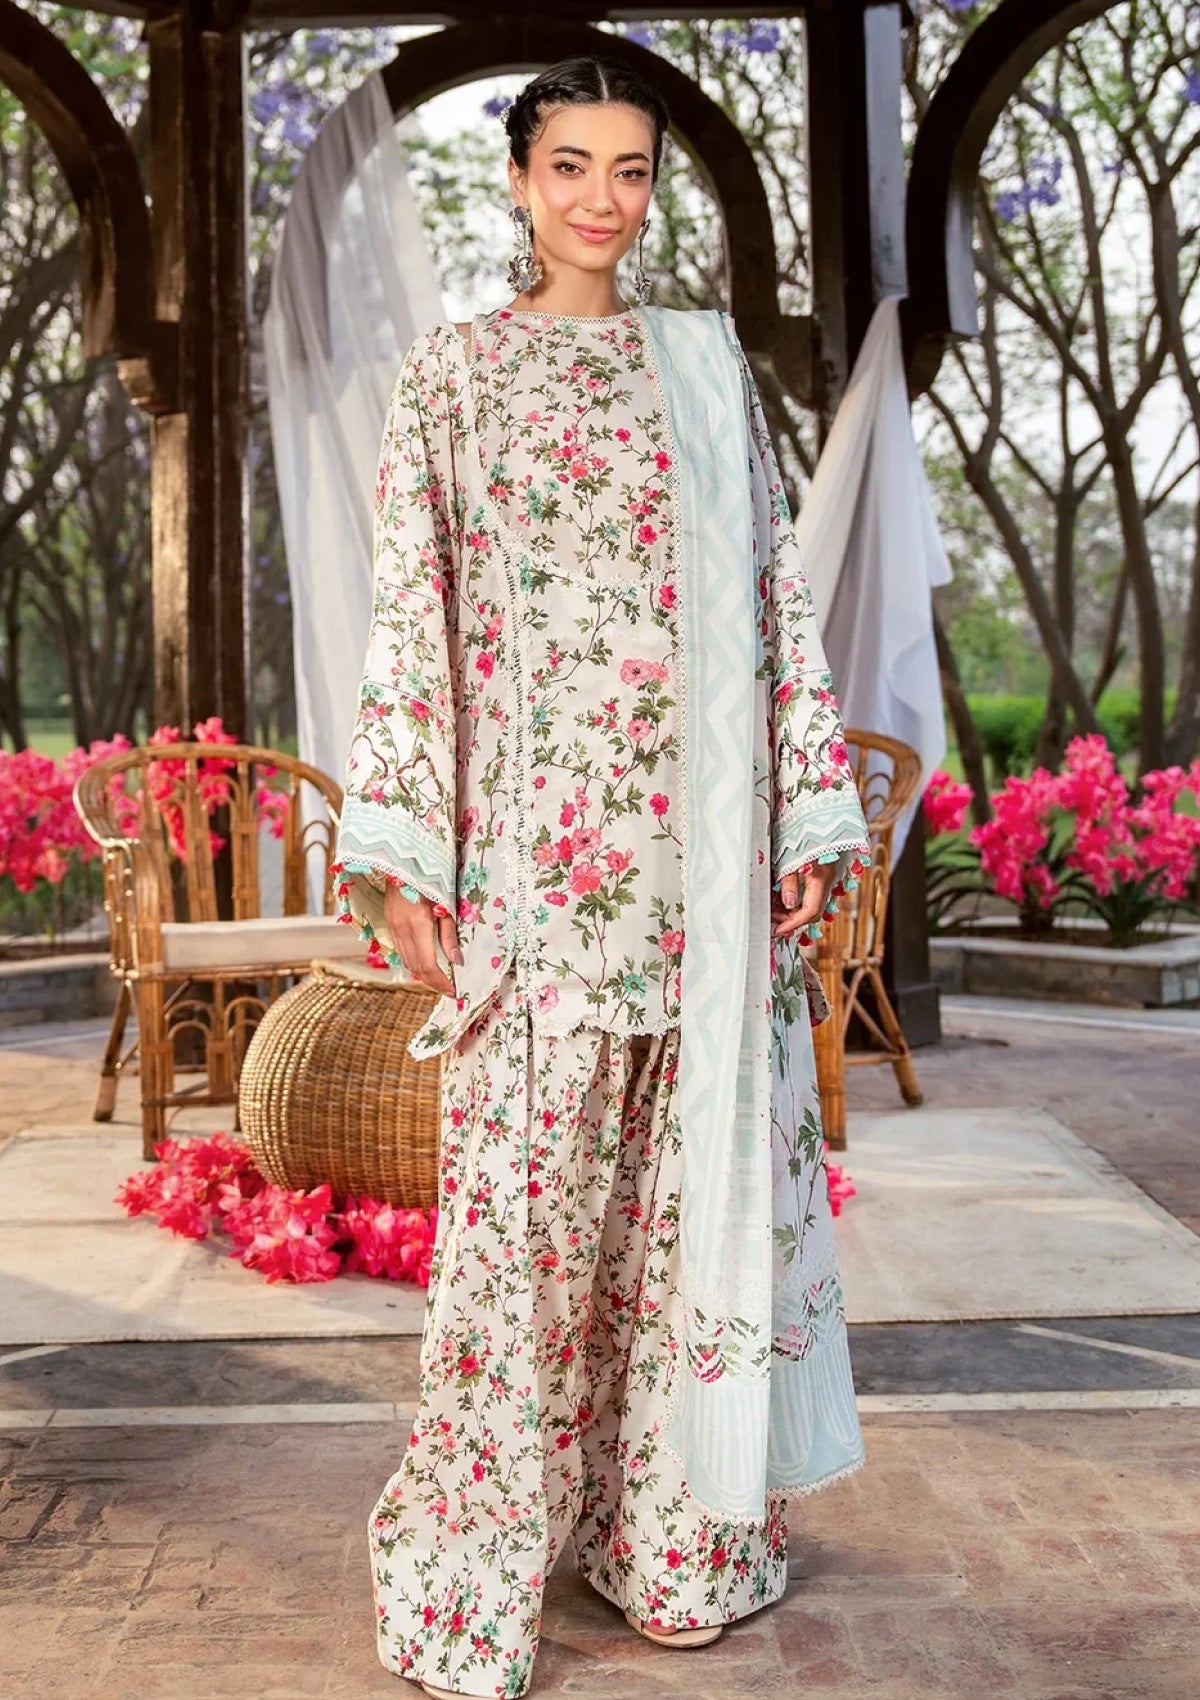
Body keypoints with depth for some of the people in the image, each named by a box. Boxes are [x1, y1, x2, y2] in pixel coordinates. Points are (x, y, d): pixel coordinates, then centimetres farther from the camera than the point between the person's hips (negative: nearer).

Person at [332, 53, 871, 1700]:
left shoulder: (708, 362, 14)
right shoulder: (452, 370, 7)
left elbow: (776, 593, 11)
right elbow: (410, 615, 1)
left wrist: (813, 815, 4)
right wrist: (402, 853, -7)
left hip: (700, 839, 3)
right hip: (537, 838, -3)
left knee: (697, 1170, 7)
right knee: (525, 1180, -3)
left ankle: (679, 1527, 23)